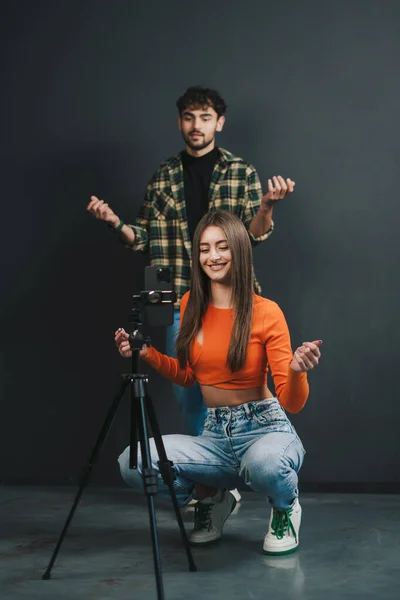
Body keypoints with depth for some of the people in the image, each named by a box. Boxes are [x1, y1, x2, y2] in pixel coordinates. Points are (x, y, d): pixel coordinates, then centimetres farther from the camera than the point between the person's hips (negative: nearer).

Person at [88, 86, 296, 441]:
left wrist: (267, 206, -23)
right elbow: (144, 239, 10)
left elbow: (255, 234, -3)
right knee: (186, 389, 9)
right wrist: (116, 223, -9)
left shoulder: (242, 173, 3)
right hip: (181, 300, 3)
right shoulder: (164, 178, 9)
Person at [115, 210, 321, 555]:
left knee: (264, 464, -41)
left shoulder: (266, 312, -10)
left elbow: (292, 403, -13)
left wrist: (297, 370, -33)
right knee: (133, 464, -20)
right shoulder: (191, 305, 4)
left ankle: (285, 507, -1)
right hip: (215, 435, 4)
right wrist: (146, 354, 3)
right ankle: (211, 497, 10)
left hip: (265, 428, -4)